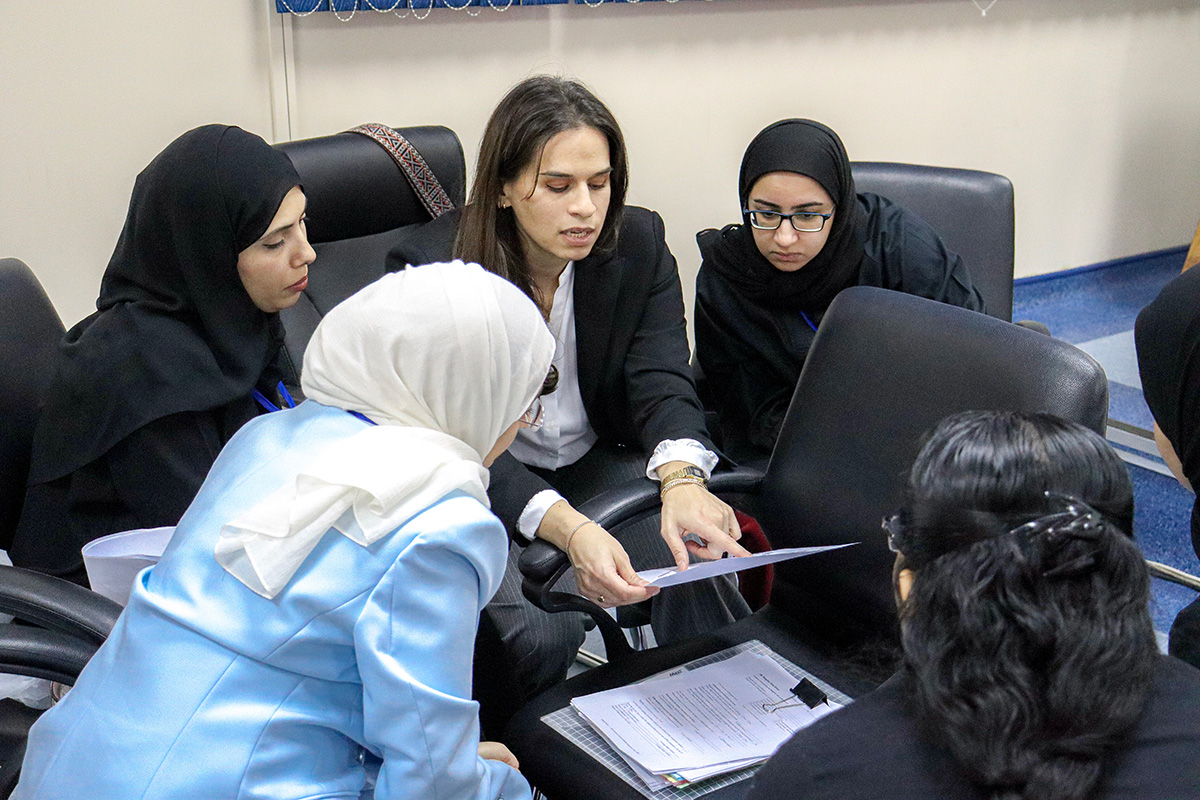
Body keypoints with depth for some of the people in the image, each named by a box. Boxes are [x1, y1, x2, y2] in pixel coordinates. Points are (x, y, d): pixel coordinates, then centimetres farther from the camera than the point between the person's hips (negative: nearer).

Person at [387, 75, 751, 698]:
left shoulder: (638, 244, -8)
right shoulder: (429, 268, -20)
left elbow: (662, 380, -15)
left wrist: (683, 479, -40)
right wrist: (570, 529, -45)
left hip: (597, 461, 4)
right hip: (482, 484, -3)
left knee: (697, 563, -24)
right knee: (539, 635, -29)